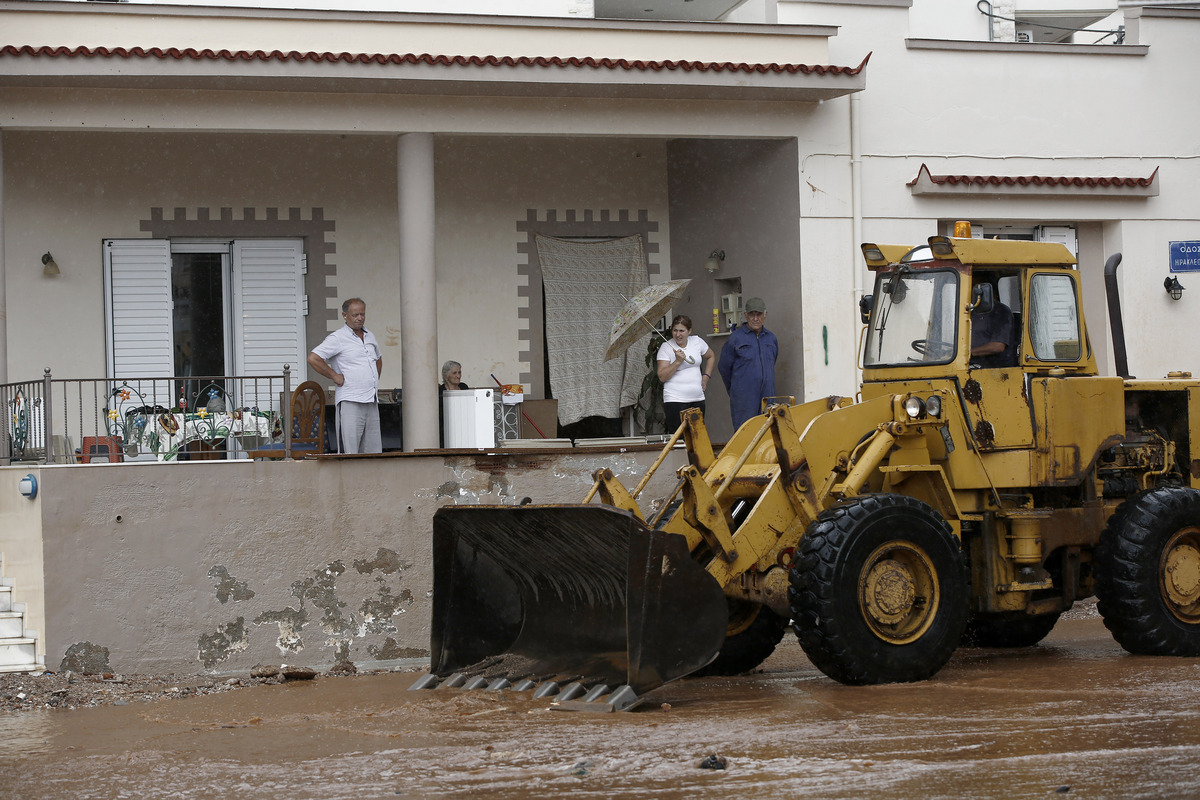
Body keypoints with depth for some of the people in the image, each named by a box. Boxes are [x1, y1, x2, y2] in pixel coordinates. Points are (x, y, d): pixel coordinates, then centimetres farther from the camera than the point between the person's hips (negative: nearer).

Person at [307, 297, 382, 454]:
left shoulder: (370, 336, 17)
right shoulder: (338, 338, -5)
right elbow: (313, 358, -15)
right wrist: (334, 376, -11)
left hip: (372, 402, 7)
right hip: (350, 402, -7)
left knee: (373, 451, 5)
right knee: (349, 453, -10)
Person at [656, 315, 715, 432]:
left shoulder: (697, 342, 7)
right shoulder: (666, 347, -4)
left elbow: (711, 356, 27)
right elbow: (662, 377, -10)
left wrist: (706, 376, 16)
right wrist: (678, 361, -19)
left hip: (698, 399, 4)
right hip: (675, 400, -4)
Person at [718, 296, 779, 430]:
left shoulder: (771, 338, 12)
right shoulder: (735, 338, -2)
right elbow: (724, 367, 6)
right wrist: (733, 390, 15)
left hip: (767, 397, 5)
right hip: (744, 399, -5)